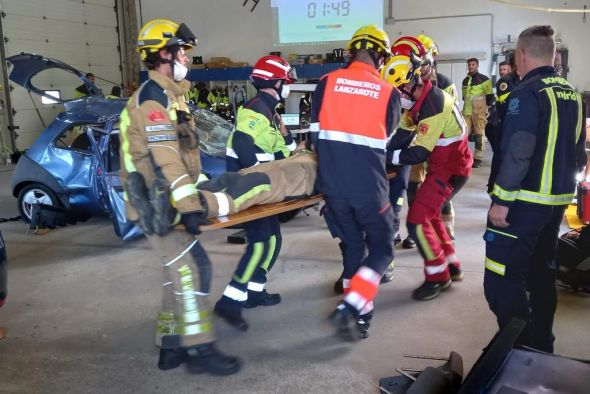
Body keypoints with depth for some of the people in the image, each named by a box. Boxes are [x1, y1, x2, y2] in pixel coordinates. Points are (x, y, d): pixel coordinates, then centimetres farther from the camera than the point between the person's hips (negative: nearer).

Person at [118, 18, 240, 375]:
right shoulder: (152, 97, -15)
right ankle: (199, 349, -2)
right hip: (157, 203, -10)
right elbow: (166, 158, -24)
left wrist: (200, 190, 21)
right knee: (193, 268, -10)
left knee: (179, 272, 12)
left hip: (167, 200, 10)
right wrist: (190, 205, -28)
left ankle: (171, 345, 20)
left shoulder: (169, 96, 17)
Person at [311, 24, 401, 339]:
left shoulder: (327, 82, 2)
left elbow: (315, 133, 7)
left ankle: (360, 313, 23)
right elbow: (387, 143, 9)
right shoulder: (389, 93, 0)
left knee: (352, 245, 19)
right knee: (381, 249, 13)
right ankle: (350, 307, -4)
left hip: (333, 184, 3)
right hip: (369, 187, -3)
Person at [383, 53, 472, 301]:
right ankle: (452, 267, 30)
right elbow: (403, 133, -1)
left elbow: (419, 153, -26)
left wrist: (388, 157, -19)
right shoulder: (422, 98, 5)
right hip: (444, 164, 10)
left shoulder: (433, 105, -27)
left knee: (417, 220, -10)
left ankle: (438, 276, 5)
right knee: (429, 215, 20)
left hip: (451, 168, -10)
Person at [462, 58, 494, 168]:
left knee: (479, 134, -2)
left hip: (479, 112, -5)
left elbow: (490, 96, -1)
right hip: (466, 112, 5)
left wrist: (487, 109, -6)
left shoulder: (484, 79, 0)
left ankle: (478, 158, 1)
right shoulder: (465, 80, 16)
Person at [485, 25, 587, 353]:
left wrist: (501, 199, -18)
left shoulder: (526, 94, -14)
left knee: (502, 278, -5)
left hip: (525, 201, -9)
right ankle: (541, 346, 28)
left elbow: (517, 153, -22)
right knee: (541, 272, 18)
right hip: (558, 200, 9)